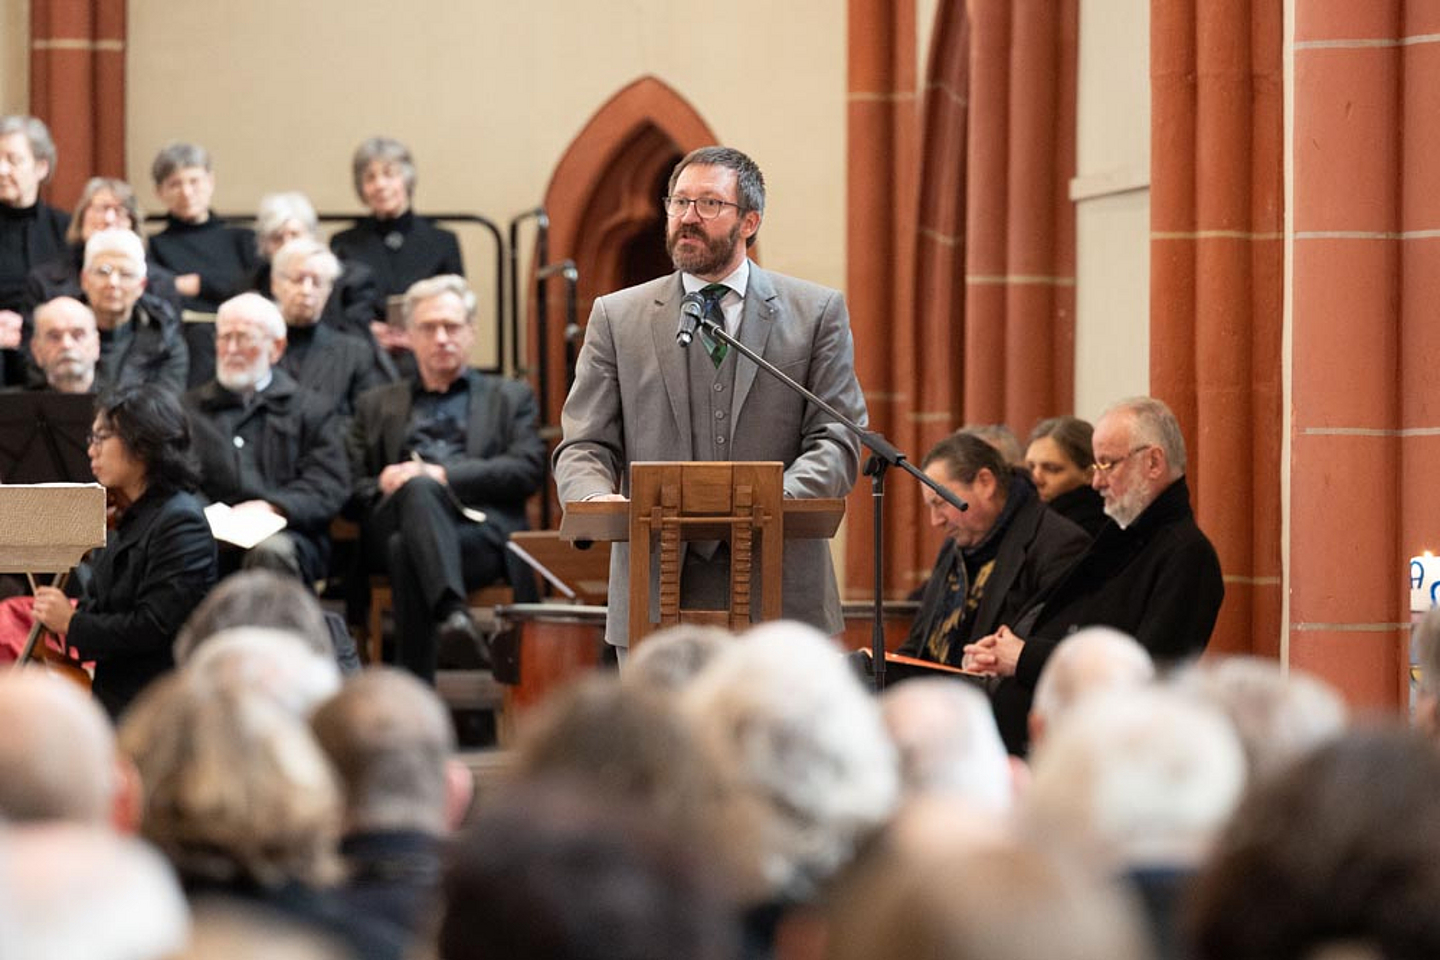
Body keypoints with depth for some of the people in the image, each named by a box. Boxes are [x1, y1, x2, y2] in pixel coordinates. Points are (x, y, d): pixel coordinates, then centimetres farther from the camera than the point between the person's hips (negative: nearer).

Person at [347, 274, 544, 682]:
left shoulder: (510, 398, 26)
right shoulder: (377, 405, 32)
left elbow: (527, 470, 7)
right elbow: (353, 486, 20)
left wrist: (442, 475, -6)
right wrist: (386, 485, -6)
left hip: (482, 530, -1)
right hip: (395, 523, 1)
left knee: (406, 550, -37)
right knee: (417, 488, -37)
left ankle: (416, 688, -50)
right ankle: (452, 611, -60)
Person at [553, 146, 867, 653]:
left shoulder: (817, 312, 8)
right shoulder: (616, 318, 11)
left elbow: (836, 442, 1)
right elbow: (585, 446, 7)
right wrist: (596, 499, -17)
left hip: (779, 598, -1)